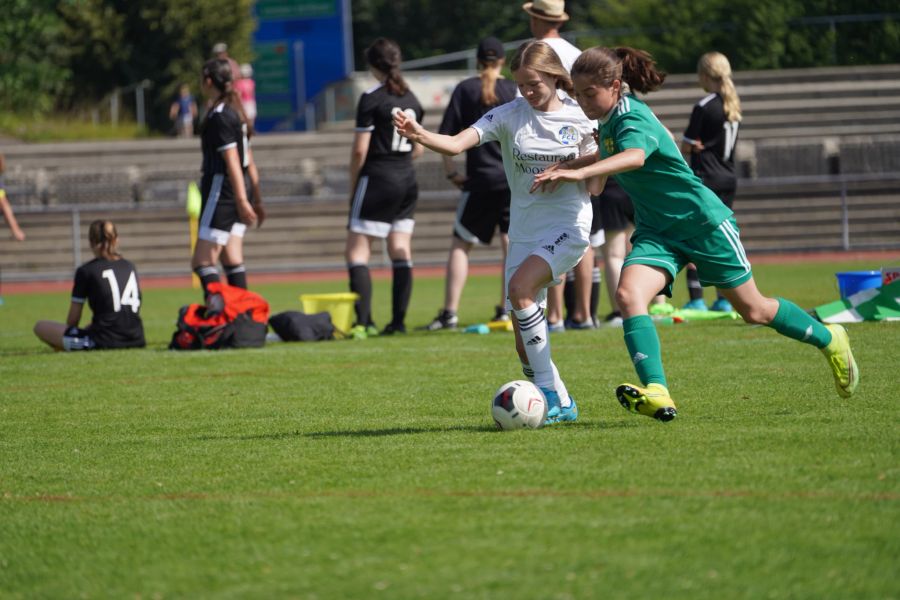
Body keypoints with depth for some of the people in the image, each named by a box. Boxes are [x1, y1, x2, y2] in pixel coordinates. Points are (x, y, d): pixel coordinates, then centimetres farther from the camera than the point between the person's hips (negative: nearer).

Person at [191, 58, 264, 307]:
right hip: (236, 194, 9)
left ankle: (217, 309, -21)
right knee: (233, 261, 9)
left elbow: (232, 161, -19)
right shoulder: (235, 113, 14)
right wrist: (256, 199, 20)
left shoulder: (219, 117, -13)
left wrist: (242, 200, -22)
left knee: (202, 262, -10)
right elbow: (248, 160, 17)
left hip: (221, 193, -9)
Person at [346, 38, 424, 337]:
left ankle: (363, 322, -14)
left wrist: (353, 183, 0)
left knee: (357, 251, -4)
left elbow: (360, 150, -12)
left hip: (377, 181, -7)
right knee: (401, 253, 8)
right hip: (407, 182, 7)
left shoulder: (371, 99, -11)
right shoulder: (412, 99, 9)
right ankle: (398, 321, 6)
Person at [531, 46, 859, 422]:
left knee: (753, 310, 7)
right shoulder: (607, 121, 2)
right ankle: (657, 394, -35)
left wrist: (581, 173, -63)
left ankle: (829, 340, 34)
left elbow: (634, 156, -49)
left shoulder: (633, 119, -24)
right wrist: (565, 166, 10)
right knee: (628, 294, -23)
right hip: (656, 232, 7)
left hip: (703, 221, -7)